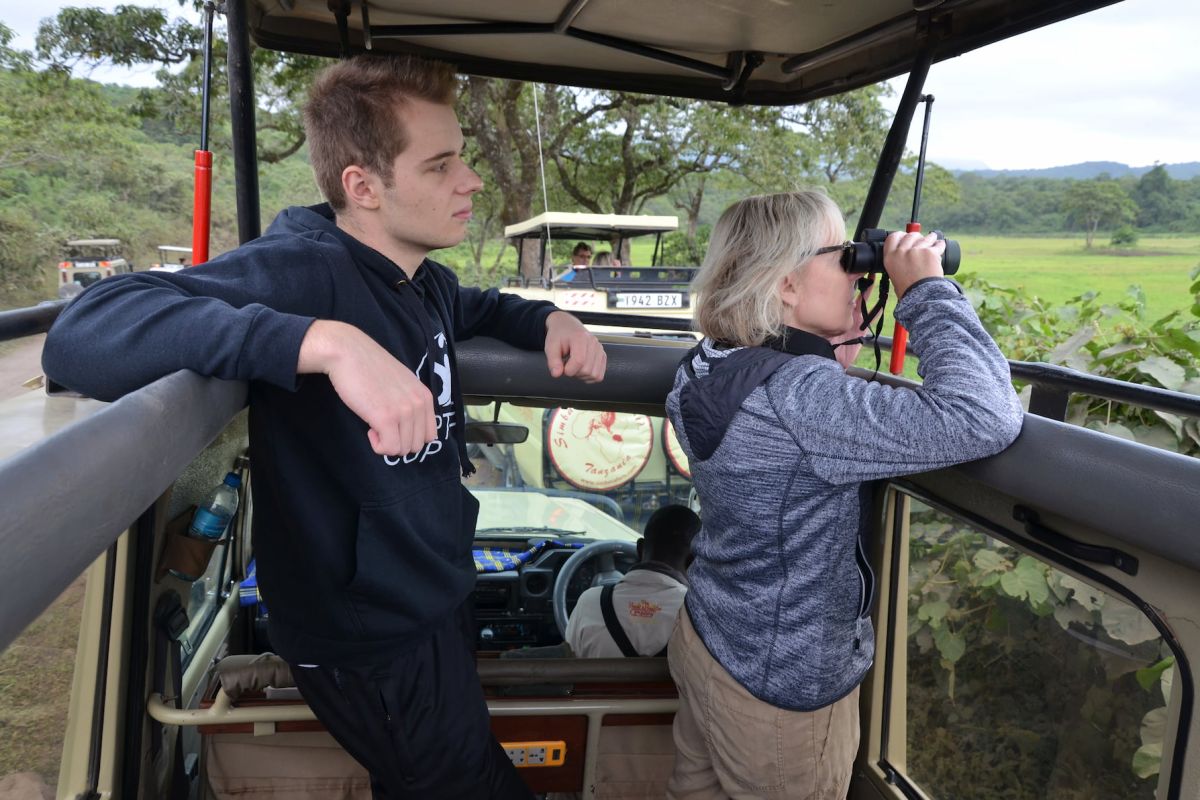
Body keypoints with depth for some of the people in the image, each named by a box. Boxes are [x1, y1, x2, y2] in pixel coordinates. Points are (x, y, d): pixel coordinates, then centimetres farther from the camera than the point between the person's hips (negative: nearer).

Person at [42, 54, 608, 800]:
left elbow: (473, 307, 25)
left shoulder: (427, 280, 0)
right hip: (374, 644, -8)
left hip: (436, 602, 8)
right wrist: (328, 341, -50)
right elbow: (85, 334, -39)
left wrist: (549, 320, 4)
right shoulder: (304, 270, -26)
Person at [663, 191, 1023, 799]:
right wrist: (926, 289, -26)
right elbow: (984, 420, -38)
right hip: (780, 690, -8)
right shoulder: (799, 396, -32)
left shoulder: (709, 368, -4)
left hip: (707, 640, 8)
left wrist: (834, 358, -2)